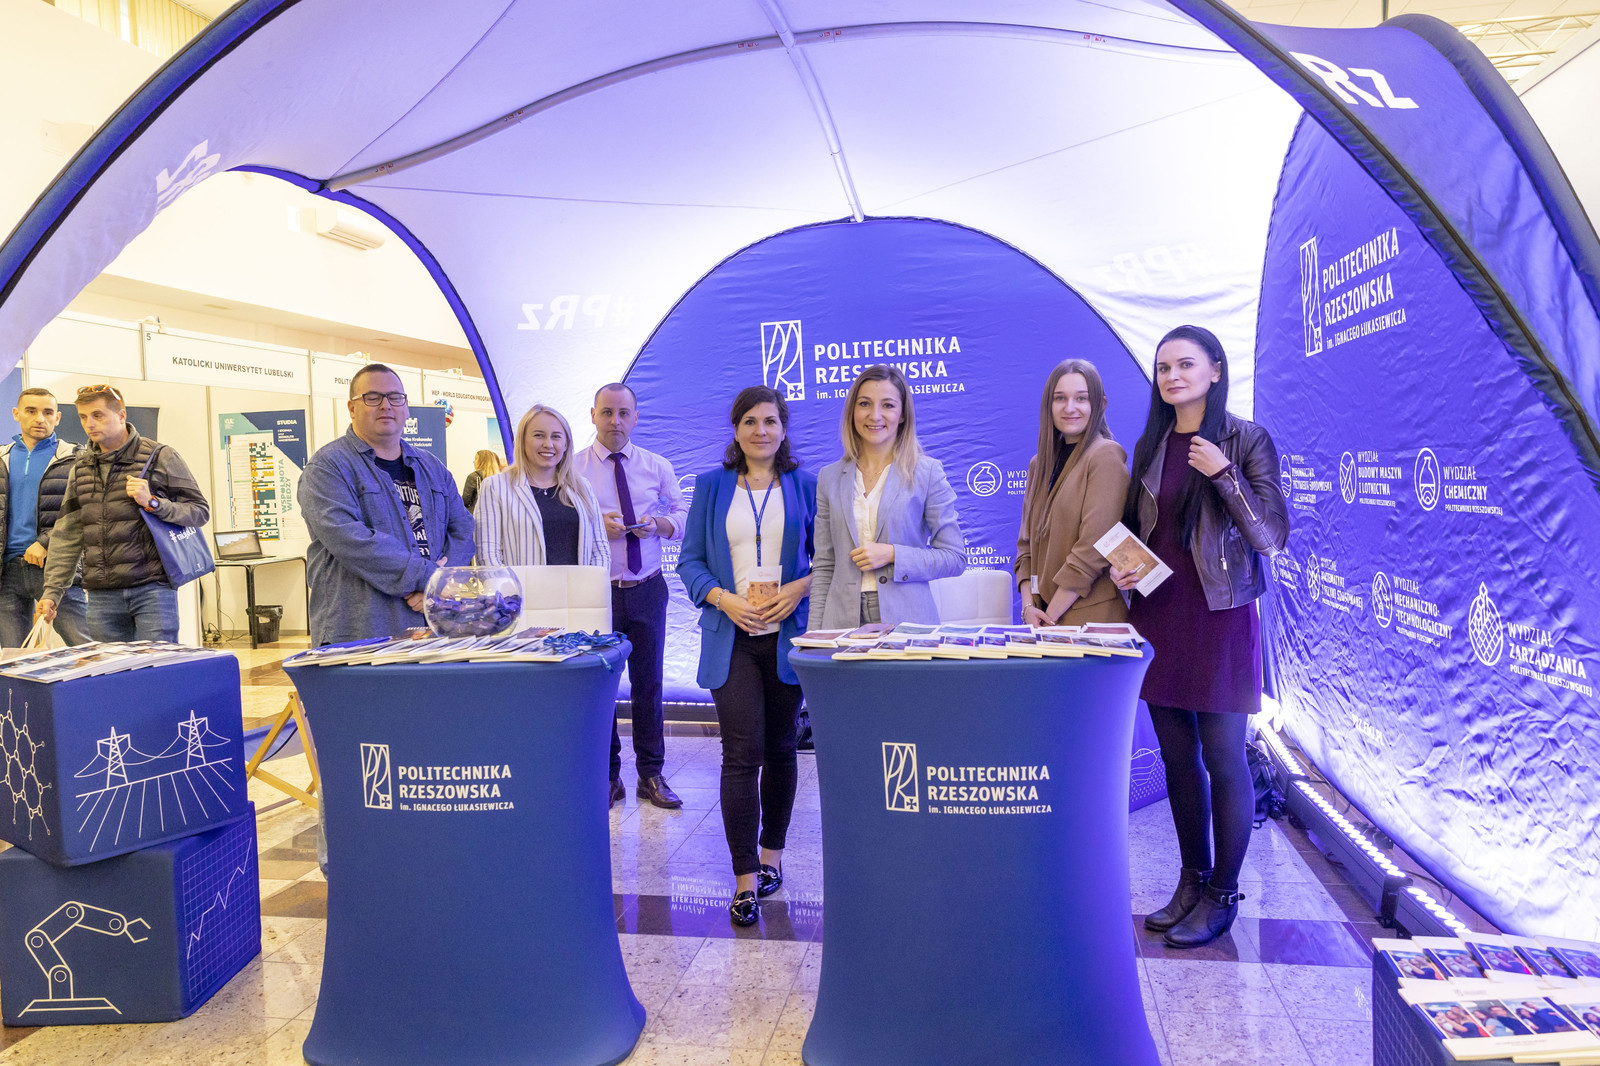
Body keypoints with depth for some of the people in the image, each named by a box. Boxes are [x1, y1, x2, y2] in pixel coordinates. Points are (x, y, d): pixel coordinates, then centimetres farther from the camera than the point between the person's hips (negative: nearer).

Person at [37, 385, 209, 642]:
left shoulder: (160, 457, 0)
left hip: (152, 587, -4)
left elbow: (200, 511, 0)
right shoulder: (81, 468, 15)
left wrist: (152, 502, -15)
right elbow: (66, 535, 13)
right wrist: (52, 591, 6)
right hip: (101, 595, 4)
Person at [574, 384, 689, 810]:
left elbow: (683, 516, 8)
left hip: (647, 589, 2)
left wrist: (659, 524, -12)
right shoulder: (573, 468, 0)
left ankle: (651, 775, 22)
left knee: (649, 683, 9)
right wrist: (595, 526, -19)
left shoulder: (657, 467, 7)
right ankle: (608, 777, 21)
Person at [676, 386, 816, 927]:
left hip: (788, 633, 1)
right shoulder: (711, 486, 7)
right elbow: (690, 560, 5)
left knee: (780, 747, 12)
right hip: (732, 637, -1)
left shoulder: (805, 485, 7)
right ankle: (745, 879, -1)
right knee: (742, 752, -7)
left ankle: (771, 853, 29)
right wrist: (723, 598, -12)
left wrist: (800, 587, -12)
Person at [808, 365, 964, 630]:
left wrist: (892, 555, -12)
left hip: (907, 621, -2)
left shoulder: (927, 472, 1)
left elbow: (955, 558, 0)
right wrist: (815, 633, 3)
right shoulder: (830, 477, 10)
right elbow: (823, 567, 10)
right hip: (844, 622, 2)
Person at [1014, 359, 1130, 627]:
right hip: (1041, 616, 6)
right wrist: (1028, 606, -5)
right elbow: (1026, 543, 9)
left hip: (1090, 617, -6)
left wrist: (1050, 615, -15)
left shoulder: (1105, 456, -10)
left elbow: (1093, 550, -17)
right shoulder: (1039, 463, 11)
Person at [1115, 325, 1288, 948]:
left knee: (1223, 759, 1)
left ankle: (1223, 895, 17)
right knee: (1177, 756, 12)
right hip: (1157, 615, 5)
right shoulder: (1149, 446, 10)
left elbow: (1271, 536, -8)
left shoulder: (1246, 440, -4)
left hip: (1220, 617, -5)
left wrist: (1224, 474, -19)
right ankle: (1192, 881, 27)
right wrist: (1120, 567, -1)